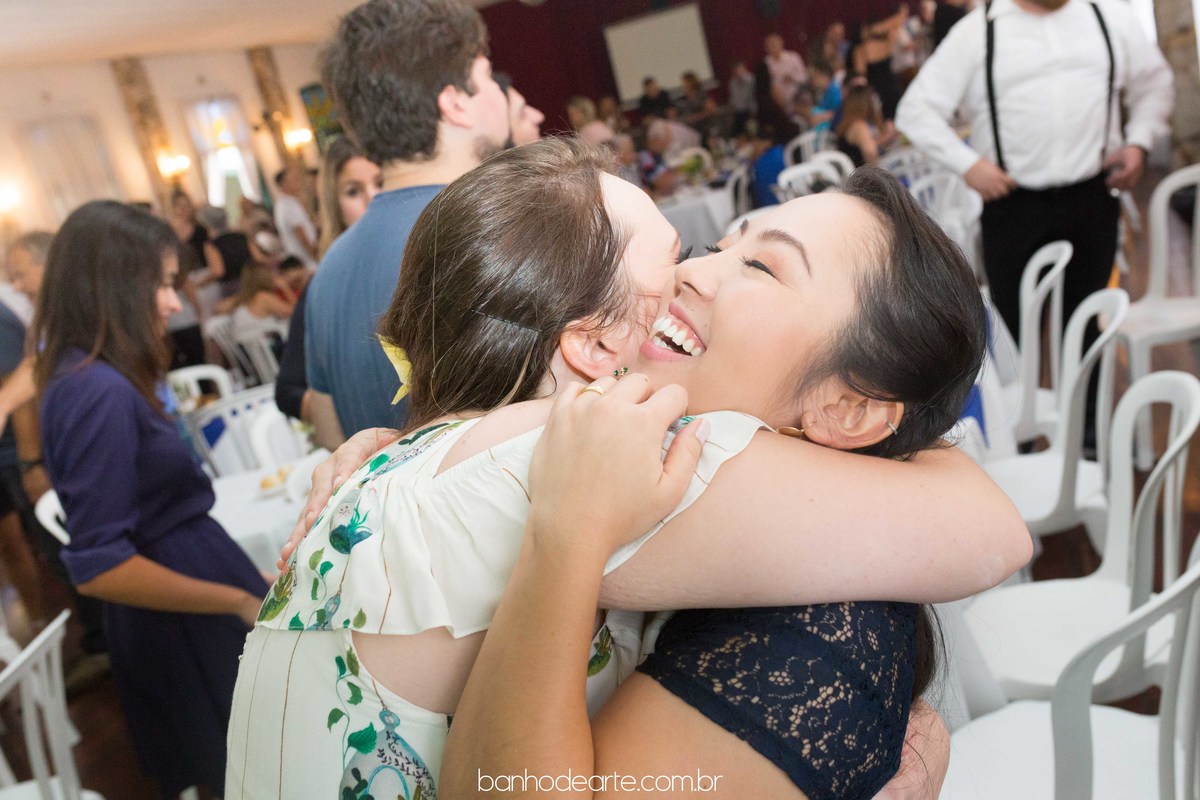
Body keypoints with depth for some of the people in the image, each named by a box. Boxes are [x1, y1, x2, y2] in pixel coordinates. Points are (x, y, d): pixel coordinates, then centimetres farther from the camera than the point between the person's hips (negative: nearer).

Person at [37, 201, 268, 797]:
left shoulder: (86, 377, 5)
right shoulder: (101, 392, -26)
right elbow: (97, 567, -29)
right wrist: (243, 602, -21)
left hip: (173, 615, 9)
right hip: (183, 622, -9)